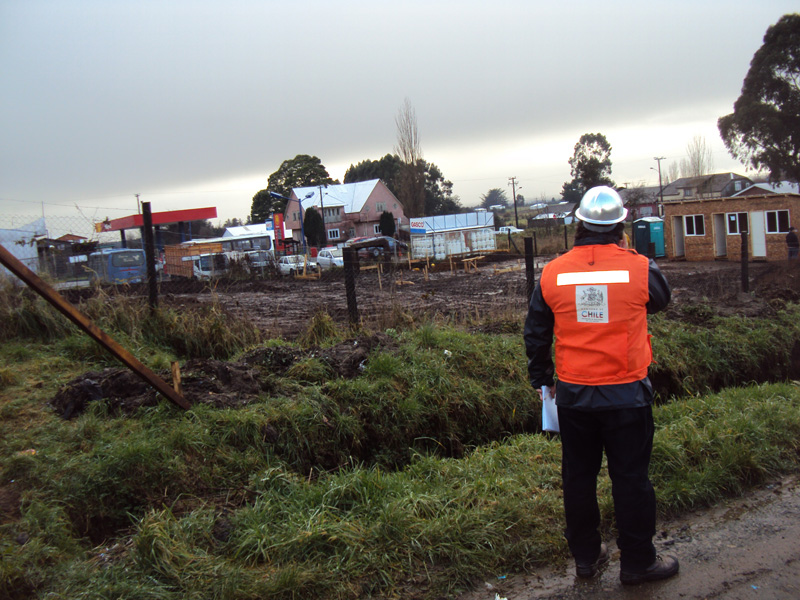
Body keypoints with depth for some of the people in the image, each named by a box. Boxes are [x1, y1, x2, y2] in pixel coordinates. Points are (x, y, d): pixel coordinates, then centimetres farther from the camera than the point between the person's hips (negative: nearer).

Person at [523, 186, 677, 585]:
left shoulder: (552, 273, -4)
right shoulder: (639, 268, -10)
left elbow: (535, 334, 5)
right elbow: (661, 300, 13)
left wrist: (540, 379, 19)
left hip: (573, 395, 2)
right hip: (627, 394, -2)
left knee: (578, 476, 16)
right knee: (630, 477, 11)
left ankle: (585, 556, 31)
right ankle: (638, 562, 25)